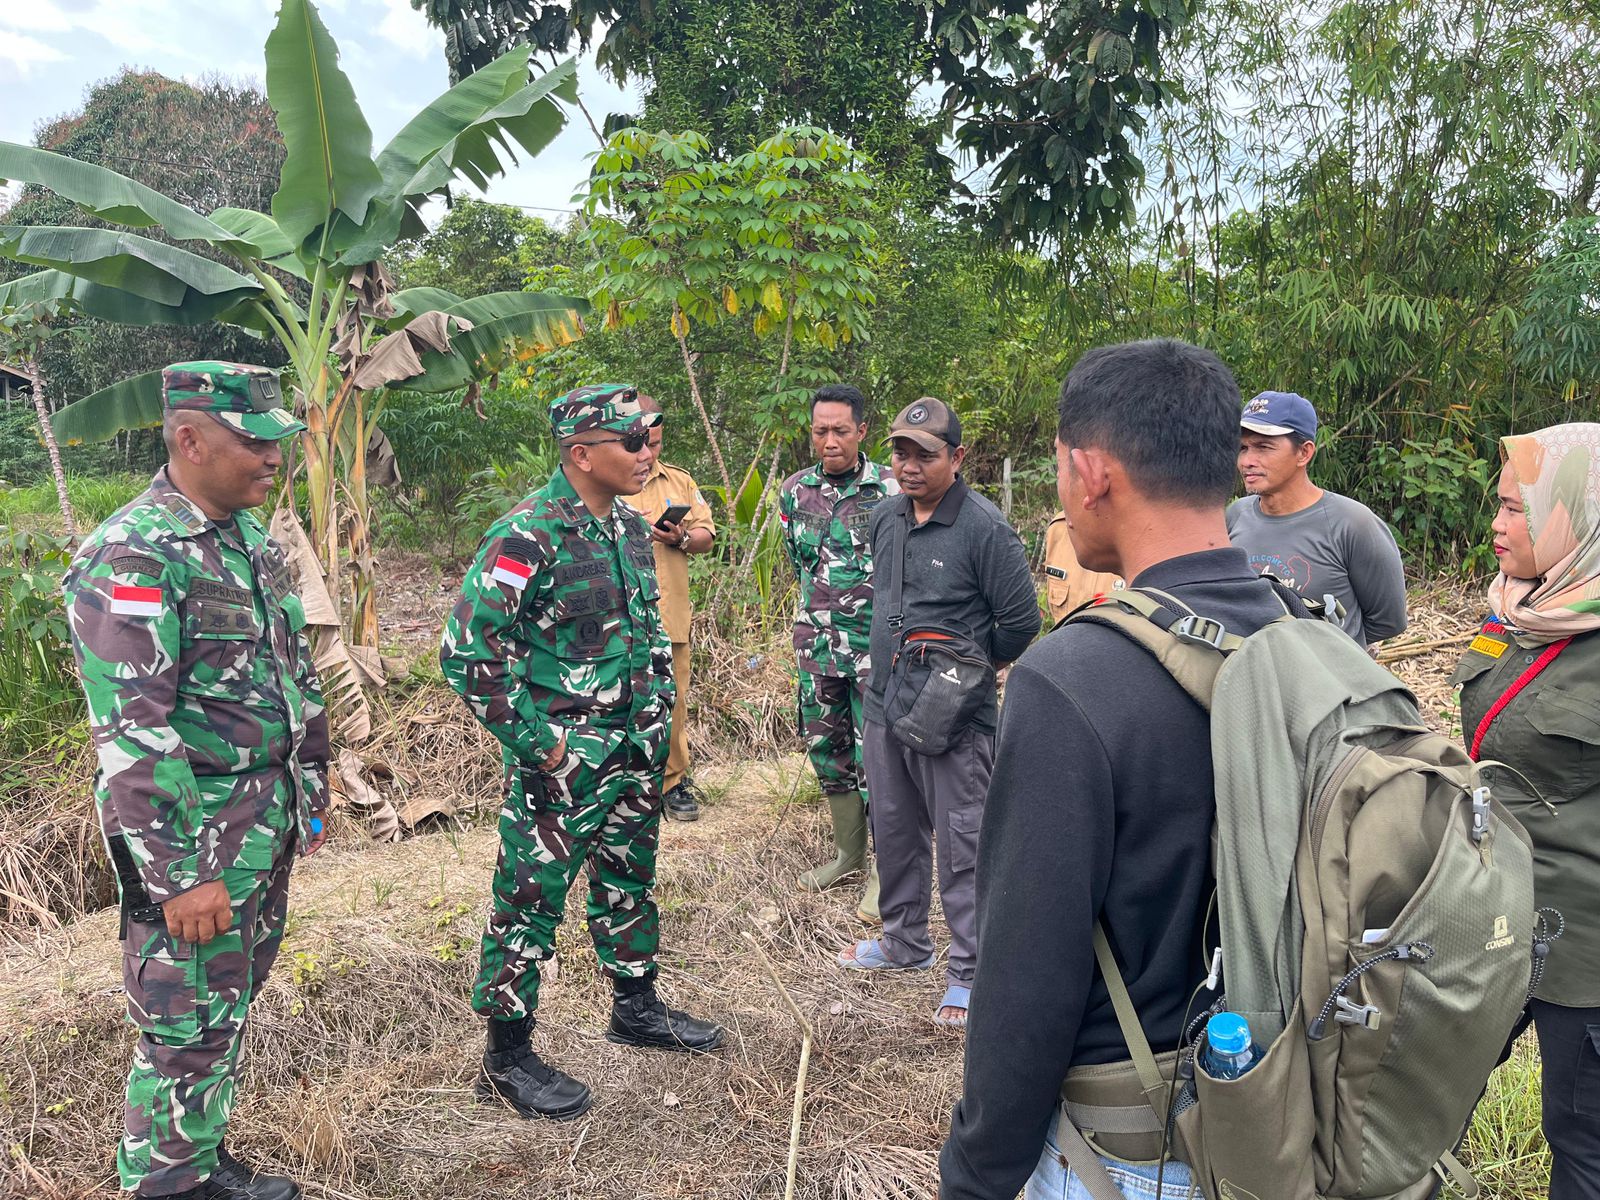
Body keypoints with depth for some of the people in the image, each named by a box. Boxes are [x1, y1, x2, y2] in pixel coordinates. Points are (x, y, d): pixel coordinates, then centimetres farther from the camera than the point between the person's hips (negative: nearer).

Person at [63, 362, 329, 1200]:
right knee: (189, 1030, 4)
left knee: (230, 1008, 20)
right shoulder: (132, 557, -19)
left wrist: (309, 788, 16)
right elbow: (130, 734, -22)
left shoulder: (249, 534, 7)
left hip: (268, 818, 8)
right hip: (193, 831, -8)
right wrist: (178, 877, -22)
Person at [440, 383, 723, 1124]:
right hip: (561, 761, -8)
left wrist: (656, 716, 14)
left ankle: (636, 1007, 40)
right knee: (530, 901, 3)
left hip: (632, 751, 8)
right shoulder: (526, 537, -19)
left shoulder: (629, 526, 7)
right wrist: (537, 742, -18)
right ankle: (507, 1058, 18)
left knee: (629, 880, 21)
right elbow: (467, 652, -21)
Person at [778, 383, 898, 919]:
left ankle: (883, 871, 10)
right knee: (826, 746, 13)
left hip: (876, 645, -5)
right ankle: (848, 852, 31)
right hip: (817, 640, 5)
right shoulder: (795, 490, 4)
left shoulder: (890, 491, -8)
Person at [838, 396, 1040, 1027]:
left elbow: (1020, 624, -12)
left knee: (961, 846, 1)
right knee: (893, 832, 20)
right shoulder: (883, 518, 6)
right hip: (884, 705, 7)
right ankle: (905, 942, 38)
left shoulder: (984, 528, -15)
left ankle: (970, 971, 14)